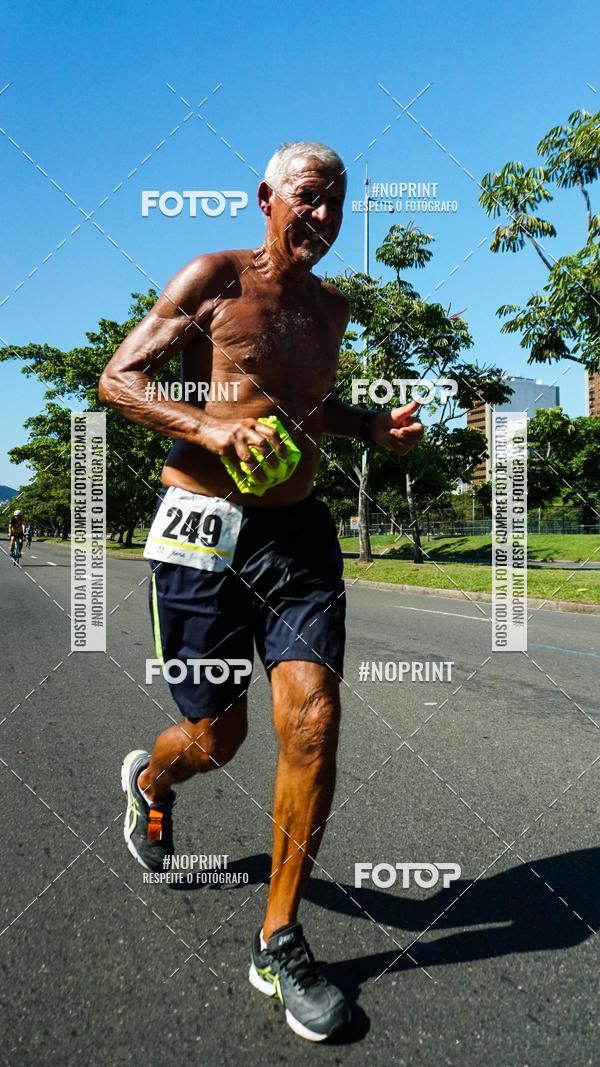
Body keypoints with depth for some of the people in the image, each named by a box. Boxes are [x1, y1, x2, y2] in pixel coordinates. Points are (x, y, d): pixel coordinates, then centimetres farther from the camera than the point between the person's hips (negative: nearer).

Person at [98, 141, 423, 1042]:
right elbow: (118, 378, -3)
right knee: (215, 738, 6)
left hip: (298, 531, 4)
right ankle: (150, 778, 47)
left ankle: (279, 943, 9)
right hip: (203, 529, -4)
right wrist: (212, 431, -20)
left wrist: (374, 425, 11)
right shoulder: (213, 280, -1)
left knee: (314, 722, -10)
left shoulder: (333, 306, 16)